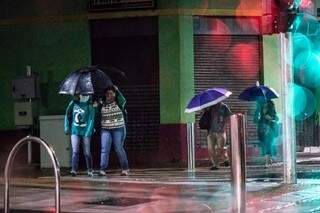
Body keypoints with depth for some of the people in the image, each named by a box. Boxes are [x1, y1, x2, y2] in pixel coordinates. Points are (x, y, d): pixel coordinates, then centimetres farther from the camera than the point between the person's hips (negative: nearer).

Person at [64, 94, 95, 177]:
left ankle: (89, 170, 20)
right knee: (75, 151, -9)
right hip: (75, 131, 1)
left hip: (85, 132, -1)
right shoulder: (73, 103, 4)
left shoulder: (89, 106, -2)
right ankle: (74, 169, -10)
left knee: (87, 152, 6)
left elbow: (91, 119, -8)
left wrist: (88, 132, -16)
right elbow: (67, 115, 12)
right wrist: (67, 127, 6)